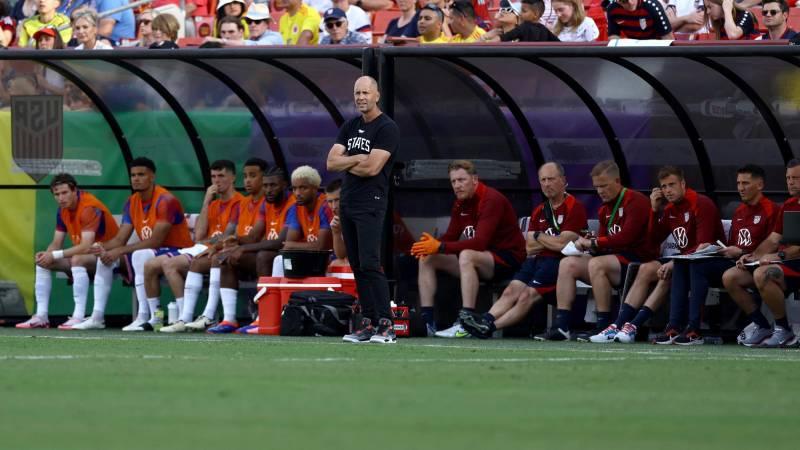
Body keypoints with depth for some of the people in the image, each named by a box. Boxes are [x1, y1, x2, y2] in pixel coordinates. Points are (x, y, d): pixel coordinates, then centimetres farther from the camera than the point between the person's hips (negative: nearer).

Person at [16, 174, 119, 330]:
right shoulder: (63, 210, 2)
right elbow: (56, 244, 6)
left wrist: (55, 255, -30)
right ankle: (41, 316, -5)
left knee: (77, 260, -37)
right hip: (81, 254, 9)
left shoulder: (89, 207, -24)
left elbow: (86, 246, -32)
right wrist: (46, 254, -17)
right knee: (42, 263, -1)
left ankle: (79, 317, -40)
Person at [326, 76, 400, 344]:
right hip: (347, 202, 8)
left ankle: (386, 325, -17)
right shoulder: (350, 127, 16)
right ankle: (368, 323, 9)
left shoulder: (387, 128, -8)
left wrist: (345, 163, -1)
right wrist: (358, 159, -9)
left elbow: (372, 168, -17)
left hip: (371, 204, -8)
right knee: (357, 266, 7)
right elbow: (331, 163, 6)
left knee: (369, 264, -16)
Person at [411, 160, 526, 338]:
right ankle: (426, 322, -10)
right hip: (479, 259, 9)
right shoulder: (461, 203, 9)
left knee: (466, 256, -39)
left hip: (507, 259, -9)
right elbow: (451, 236, 9)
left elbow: (480, 243, -29)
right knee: (427, 259, -1)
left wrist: (440, 247, -32)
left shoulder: (491, 200, -19)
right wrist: (431, 244, -14)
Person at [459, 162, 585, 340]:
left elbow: (562, 244, -12)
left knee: (527, 295, -24)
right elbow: (529, 248, 15)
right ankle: (486, 320, -38)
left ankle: (489, 326, -39)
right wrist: (551, 242, -1)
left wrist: (539, 237, 4)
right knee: (512, 290, -18)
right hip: (538, 260, 7)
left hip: (559, 262, -7)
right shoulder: (539, 211, 22)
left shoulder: (574, 208, -3)